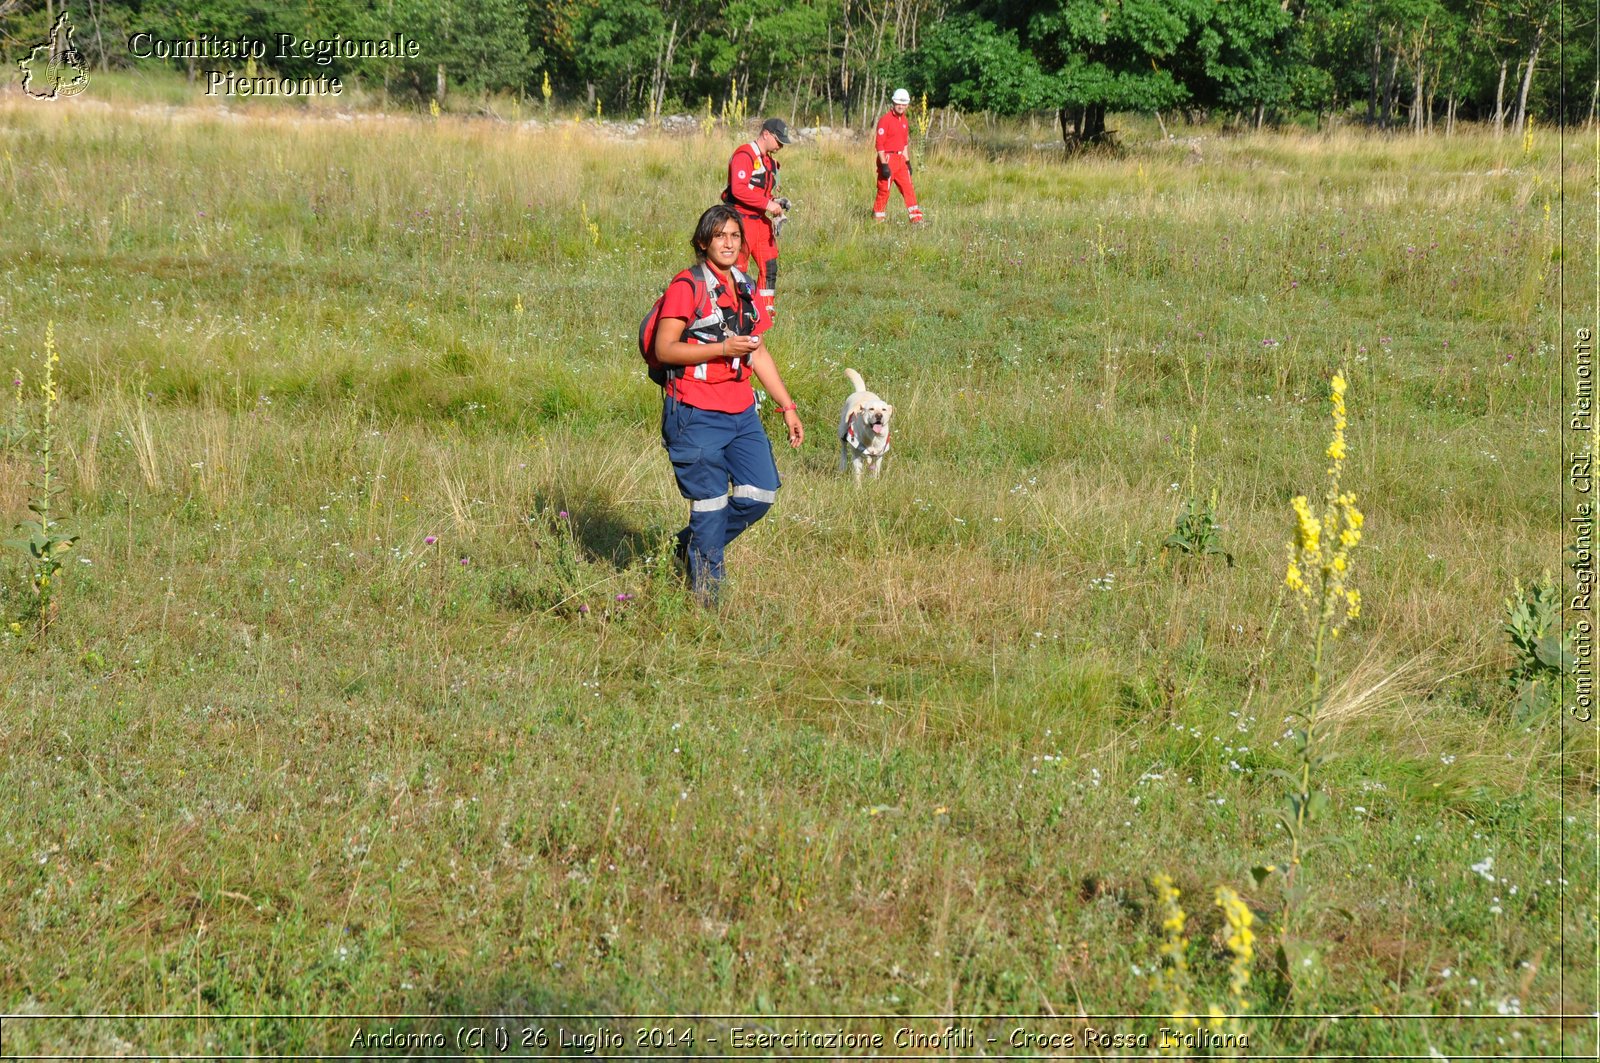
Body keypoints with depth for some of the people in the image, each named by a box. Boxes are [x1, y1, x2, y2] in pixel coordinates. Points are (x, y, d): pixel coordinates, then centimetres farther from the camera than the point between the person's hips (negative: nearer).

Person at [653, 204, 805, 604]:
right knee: (710, 504, -4)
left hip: (742, 413, 7)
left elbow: (758, 353, 21)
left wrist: (787, 407, 19)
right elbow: (664, 349, -14)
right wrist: (722, 348, -20)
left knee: (760, 493, 3)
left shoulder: (744, 288, 15)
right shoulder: (686, 286, -8)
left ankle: (691, 545, 24)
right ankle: (705, 594, 8)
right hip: (697, 416, -7)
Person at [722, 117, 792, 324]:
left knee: (770, 266, 7)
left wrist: (776, 203, 6)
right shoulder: (744, 155, -14)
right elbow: (738, 189, -24)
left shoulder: (769, 160, 17)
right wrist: (767, 204, -21)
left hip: (760, 220, 9)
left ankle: (766, 313, 15)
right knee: (738, 268, -6)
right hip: (741, 219, -9)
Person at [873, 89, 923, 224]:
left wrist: (907, 162, 19)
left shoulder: (904, 120, 13)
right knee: (884, 190, -1)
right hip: (888, 159, -7)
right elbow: (880, 144, -15)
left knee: (908, 188, 2)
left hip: (900, 159, 7)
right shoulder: (885, 120, -12)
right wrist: (884, 165, -20)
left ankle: (916, 219, 1)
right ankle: (877, 219, 11)